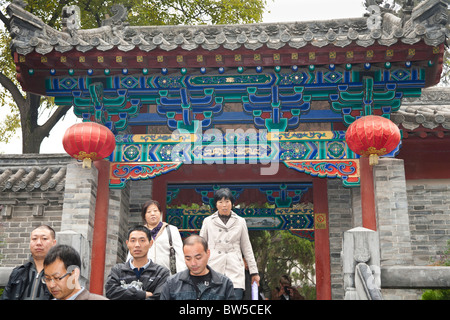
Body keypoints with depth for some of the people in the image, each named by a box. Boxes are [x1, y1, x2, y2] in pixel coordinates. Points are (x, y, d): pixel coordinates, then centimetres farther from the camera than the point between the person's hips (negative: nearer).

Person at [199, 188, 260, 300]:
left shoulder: (240, 222, 11)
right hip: (213, 269, 0)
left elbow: (247, 248, 15)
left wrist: (254, 272, 13)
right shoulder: (208, 221, 11)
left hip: (235, 272, 0)